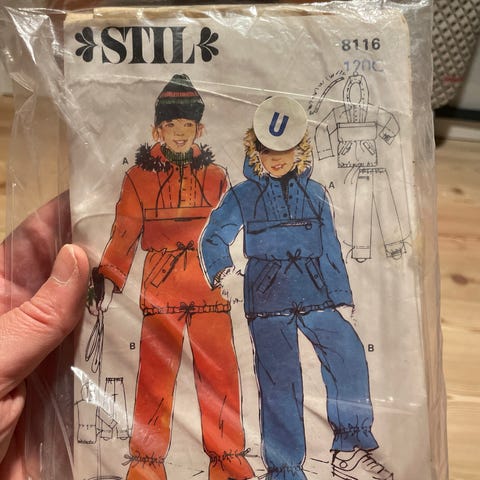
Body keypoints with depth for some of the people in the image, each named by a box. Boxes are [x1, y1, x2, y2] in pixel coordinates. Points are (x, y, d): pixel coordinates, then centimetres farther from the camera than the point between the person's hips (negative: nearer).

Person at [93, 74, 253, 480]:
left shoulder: (215, 175, 10)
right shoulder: (139, 176, 4)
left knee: (220, 374, 5)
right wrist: (109, 278, -11)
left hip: (210, 286, 2)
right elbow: (125, 231, -1)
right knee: (155, 374, 2)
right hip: (160, 287, -1)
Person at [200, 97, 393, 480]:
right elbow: (214, 236, 6)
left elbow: (330, 248, 16)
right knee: (279, 380, -2)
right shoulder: (243, 196, 9)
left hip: (313, 292, 2)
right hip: (267, 294, -2)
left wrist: (341, 294, 12)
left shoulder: (314, 193, 15)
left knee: (349, 353, -16)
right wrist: (220, 267, -16)